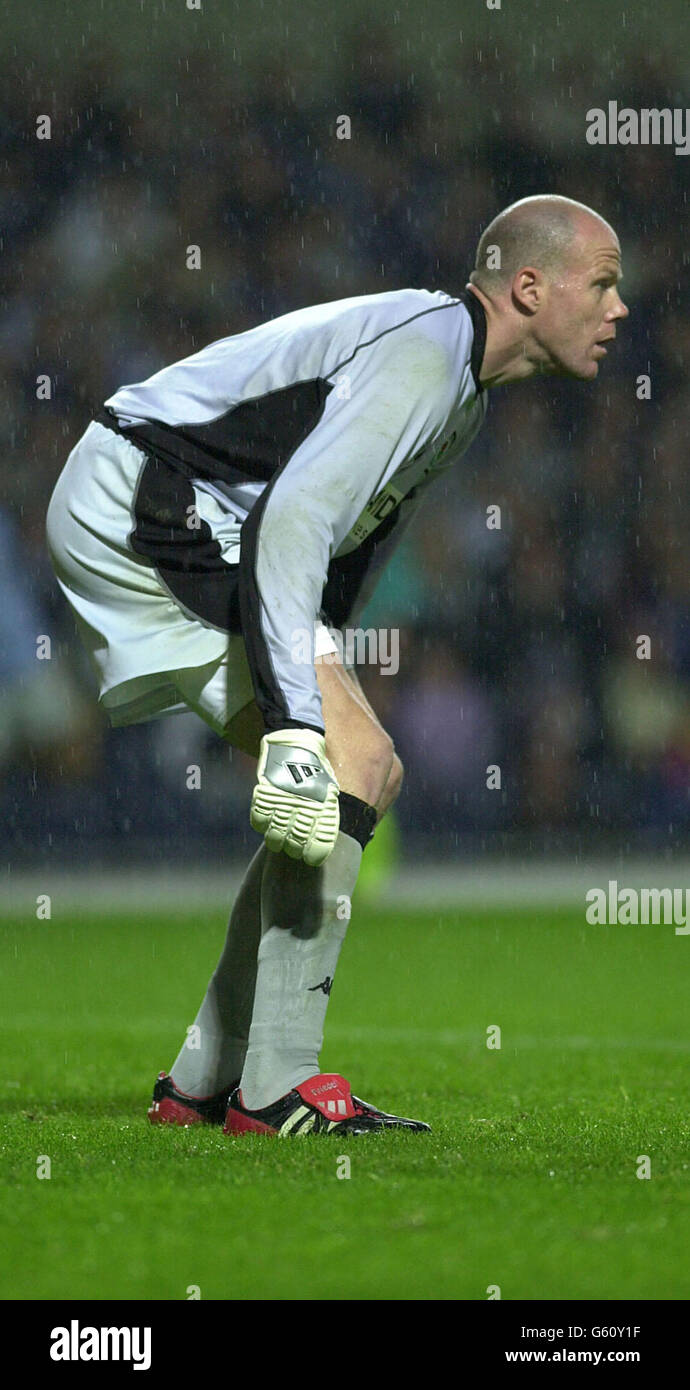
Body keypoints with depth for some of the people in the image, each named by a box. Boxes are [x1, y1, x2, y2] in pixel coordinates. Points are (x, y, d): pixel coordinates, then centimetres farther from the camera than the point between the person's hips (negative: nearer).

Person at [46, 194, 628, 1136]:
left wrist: (323, 685, 19)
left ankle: (204, 1083, 10)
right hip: (140, 511, -11)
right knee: (354, 761, -18)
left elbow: (351, 550, 22)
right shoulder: (422, 354, -19)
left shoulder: (464, 384, 15)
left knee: (365, 771, 9)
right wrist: (298, 724, -34)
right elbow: (291, 526, -30)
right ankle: (276, 1087, -18)